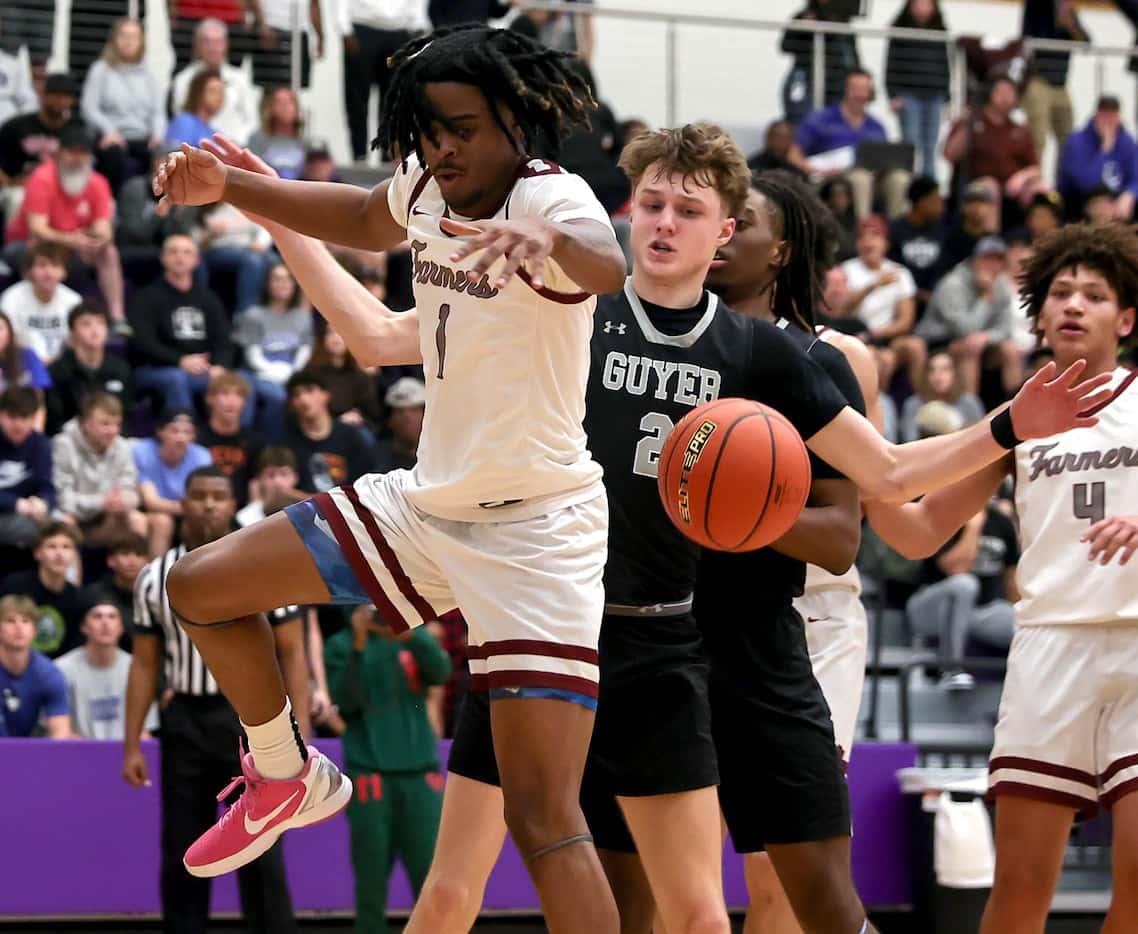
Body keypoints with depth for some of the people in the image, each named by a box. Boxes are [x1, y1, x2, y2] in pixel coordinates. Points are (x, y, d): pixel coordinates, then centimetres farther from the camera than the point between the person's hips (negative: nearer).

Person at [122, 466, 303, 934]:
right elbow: (144, 665, 11)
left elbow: (291, 653, 0)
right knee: (180, 856, 5)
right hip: (184, 720, 3)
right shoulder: (155, 578, 7)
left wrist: (300, 734, -8)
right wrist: (131, 745, 5)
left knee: (260, 855, -6)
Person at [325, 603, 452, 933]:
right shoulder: (341, 645, 6)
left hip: (419, 772, 1)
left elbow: (441, 671, -10)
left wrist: (409, 635, -26)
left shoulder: (417, 637, 10)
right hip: (369, 773, -1)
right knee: (371, 878, -1)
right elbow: (346, 701, -7)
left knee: (431, 874, -4)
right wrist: (358, 647, -18)